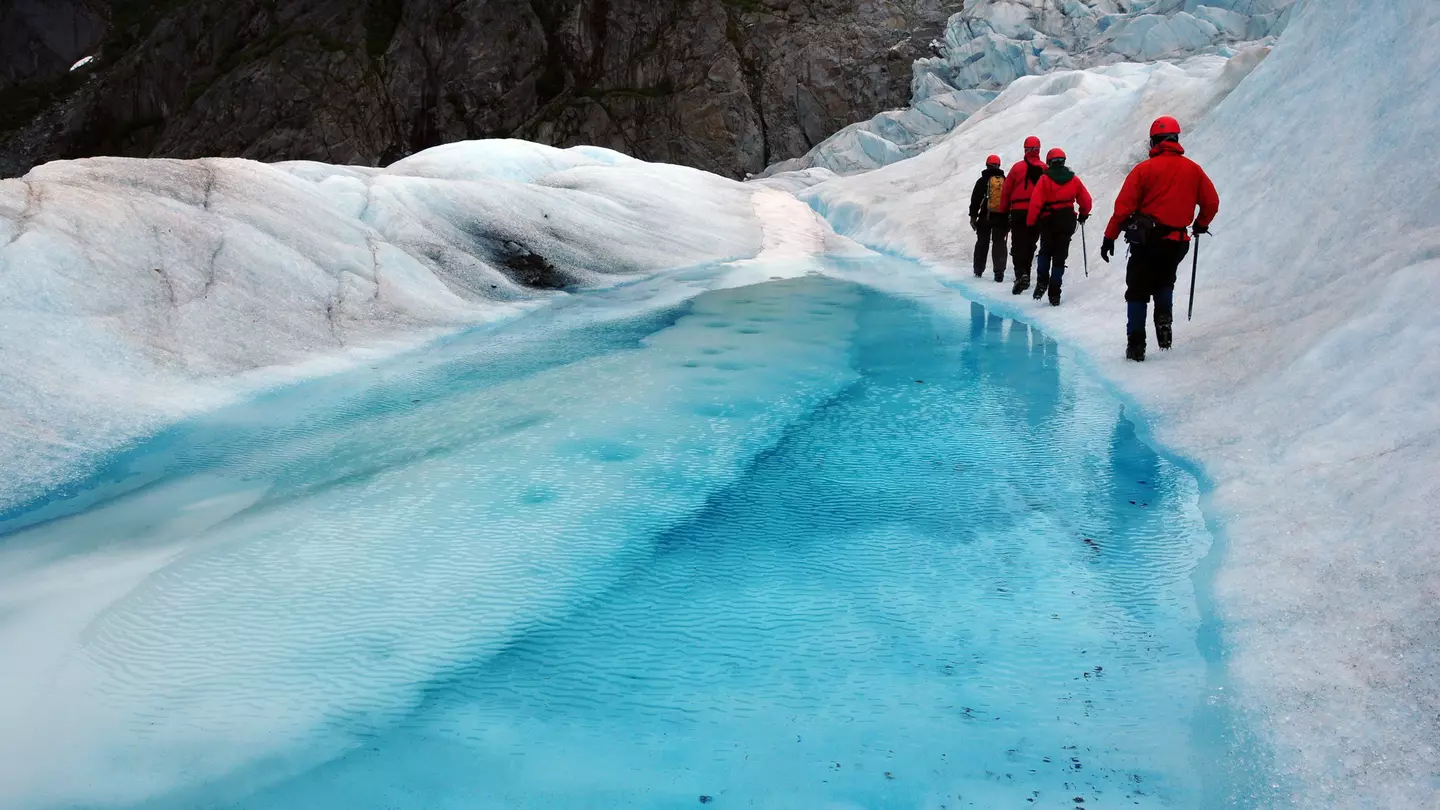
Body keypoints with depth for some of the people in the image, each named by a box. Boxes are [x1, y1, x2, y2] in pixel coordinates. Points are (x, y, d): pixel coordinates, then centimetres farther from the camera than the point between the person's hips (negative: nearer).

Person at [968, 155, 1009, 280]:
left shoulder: (983, 180, -2)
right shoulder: (1005, 181, 8)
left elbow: (975, 199, -5)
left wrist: (973, 216, 0)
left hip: (985, 218, -1)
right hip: (1001, 218, 1)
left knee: (982, 243, 11)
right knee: (999, 244, 1)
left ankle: (978, 270, 18)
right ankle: (999, 272, -10)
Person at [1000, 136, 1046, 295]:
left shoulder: (1018, 168, -2)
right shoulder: (1045, 169, 3)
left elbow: (1007, 191, 2)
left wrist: (1004, 210, 12)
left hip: (1019, 212, -2)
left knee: (1018, 246, -3)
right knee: (1030, 245, 16)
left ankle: (1021, 274, -23)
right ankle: (1026, 275, 21)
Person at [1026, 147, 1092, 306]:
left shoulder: (1044, 179, -7)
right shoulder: (1074, 180, 3)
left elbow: (1035, 203, -13)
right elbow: (1086, 201, 9)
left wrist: (1030, 222, -5)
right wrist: (1083, 215, 27)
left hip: (1048, 222, -2)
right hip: (1067, 223, 2)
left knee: (1045, 253, 18)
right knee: (1060, 257, 5)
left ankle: (1042, 283, 3)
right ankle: (1054, 293, 2)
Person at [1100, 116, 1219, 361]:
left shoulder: (1144, 169, -6)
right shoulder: (1193, 169, 4)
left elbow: (1124, 206, -8)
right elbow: (1212, 202, 9)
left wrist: (1110, 237, -2)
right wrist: (1202, 223, 28)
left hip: (1146, 240, -3)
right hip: (1177, 242, 3)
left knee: (1138, 292, 7)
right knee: (1164, 282, 27)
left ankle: (1136, 344, 2)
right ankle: (1164, 318, 2)